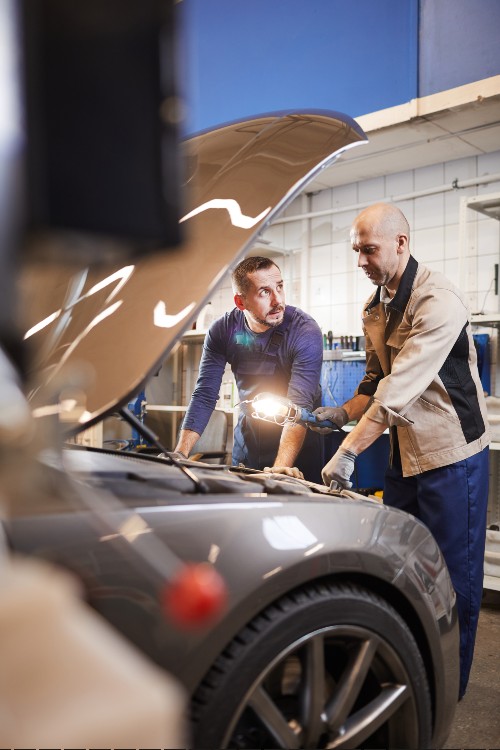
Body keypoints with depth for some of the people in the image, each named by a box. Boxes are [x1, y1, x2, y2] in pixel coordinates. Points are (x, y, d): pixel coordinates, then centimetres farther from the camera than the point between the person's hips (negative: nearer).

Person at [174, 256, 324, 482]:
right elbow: (204, 396, -11)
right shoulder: (222, 331, -12)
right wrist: (179, 455, -21)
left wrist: (281, 466, -44)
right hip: (247, 435, 3)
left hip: (297, 440, -3)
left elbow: (299, 404, -32)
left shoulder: (306, 332, -23)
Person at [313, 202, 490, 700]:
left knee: (452, 575, 5)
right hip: (403, 453, 8)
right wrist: (342, 413, -3)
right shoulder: (375, 309, 7)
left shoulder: (437, 301, -21)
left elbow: (402, 388, -30)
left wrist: (348, 452, -31)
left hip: (450, 453, -8)